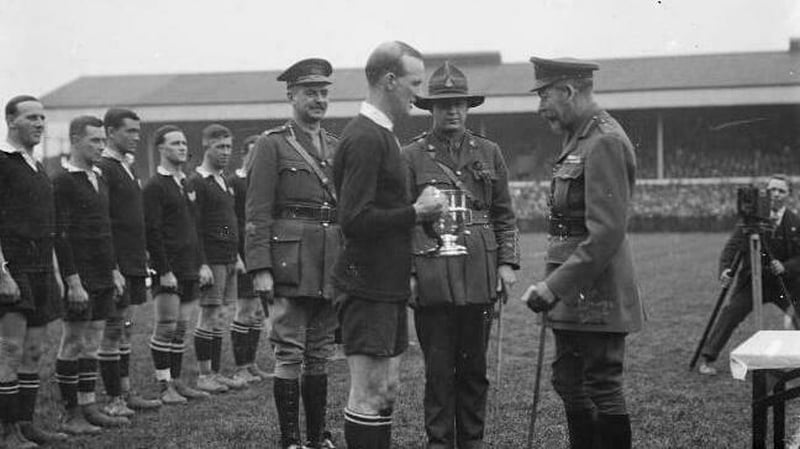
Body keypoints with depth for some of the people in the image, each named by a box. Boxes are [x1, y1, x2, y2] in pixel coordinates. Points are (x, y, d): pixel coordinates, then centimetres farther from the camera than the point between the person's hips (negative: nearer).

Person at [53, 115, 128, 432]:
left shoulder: (99, 178, 14)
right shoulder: (63, 180, -12)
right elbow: (60, 236, -16)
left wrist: (115, 271, 15)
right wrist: (74, 282, -19)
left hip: (103, 277, 8)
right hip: (80, 279, -8)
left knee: (92, 344, 11)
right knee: (72, 346, 0)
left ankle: (89, 406, 17)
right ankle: (71, 414, 6)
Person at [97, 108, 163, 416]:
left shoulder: (127, 168, 16)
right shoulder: (102, 169, -13)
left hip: (134, 264, 9)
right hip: (117, 266, -9)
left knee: (126, 329, 13)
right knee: (113, 331, -2)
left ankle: (126, 392, 20)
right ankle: (113, 399, 4)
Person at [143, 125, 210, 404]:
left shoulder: (187, 185, 17)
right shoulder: (154, 187, -9)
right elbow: (152, 232, -14)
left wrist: (201, 264, 16)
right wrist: (164, 271, -18)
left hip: (190, 268, 8)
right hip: (168, 269, -8)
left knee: (181, 327, 10)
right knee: (166, 327, -5)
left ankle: (177, 381, 16)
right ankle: (164, 387, 0)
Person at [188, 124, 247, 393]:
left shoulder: (223, 181, 17)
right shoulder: (196, 182, -10)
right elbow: (193, 228, -15)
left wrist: (236, 257, 18)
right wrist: (202, 265, -19)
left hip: (228, 260, 8)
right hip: (211, 261, -8)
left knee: (220, 317, 10)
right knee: (209, 316, -4)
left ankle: (216, 373, 15)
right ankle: (204, 376, 2)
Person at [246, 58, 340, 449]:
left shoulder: (337, 147, 16)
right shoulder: (272, 145, -1)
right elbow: (257, 214, -7)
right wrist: (260, 268, -14)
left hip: (332, 268, 5)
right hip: (291, 265, -5)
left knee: (320, 354, 11)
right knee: (290, 354, -2)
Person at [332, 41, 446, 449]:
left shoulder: (381, 135, 15)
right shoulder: (364, 138, -17)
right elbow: (355, 220, -24)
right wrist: (415, 212, -17)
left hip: (387, 285, 10)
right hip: (367, 287, -10)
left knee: (386, 389, 14)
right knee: (368, 395, -3)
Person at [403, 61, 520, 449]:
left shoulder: (489, 153, 11)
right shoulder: (412, 157, 2)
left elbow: (504, 215, 13)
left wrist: (507, 263, 3)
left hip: (480, 277, 3)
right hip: (432, 279, -3)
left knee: (474, 367, 9)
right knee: (439, 368, 1)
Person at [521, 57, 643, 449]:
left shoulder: (605, 142, -17)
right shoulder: (579, 140, 14)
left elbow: (606, 233, -24)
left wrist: (554, 286, -23)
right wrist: (553, 285, 16)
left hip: (597, 293, -10)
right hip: (573, 296, 10)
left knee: (603, 389, -3)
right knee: (569, 382, 16)